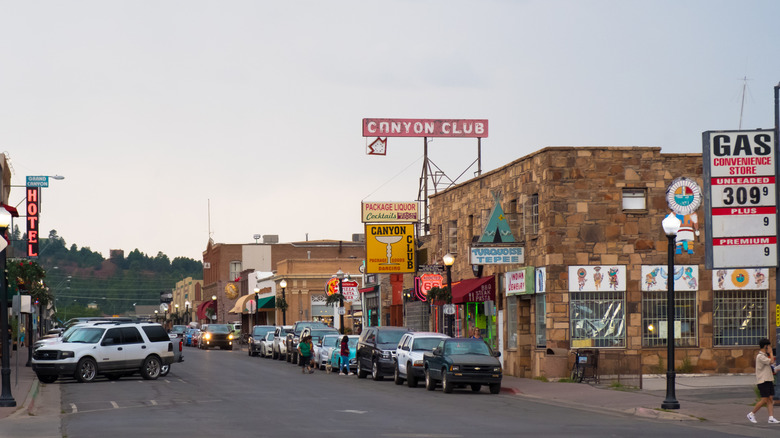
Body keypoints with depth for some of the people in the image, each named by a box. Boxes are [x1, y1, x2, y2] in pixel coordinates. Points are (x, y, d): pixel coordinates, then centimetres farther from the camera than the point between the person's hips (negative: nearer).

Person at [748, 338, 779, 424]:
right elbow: (771, 361, -23)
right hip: (763, 381, -9)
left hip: (769, 380, 9)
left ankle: (771, 418, -4)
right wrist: (770, 352, -12)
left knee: (770, 399, 1)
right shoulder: (760, 356, -14)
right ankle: (751, 414, 5)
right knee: (764, 400, -8)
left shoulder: (765, 356, 17)